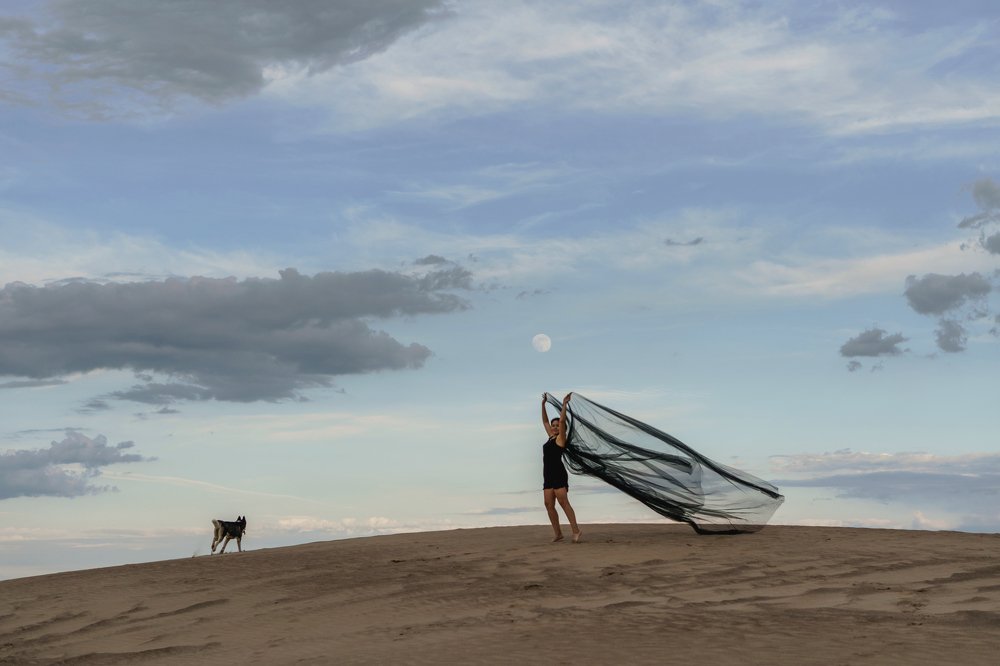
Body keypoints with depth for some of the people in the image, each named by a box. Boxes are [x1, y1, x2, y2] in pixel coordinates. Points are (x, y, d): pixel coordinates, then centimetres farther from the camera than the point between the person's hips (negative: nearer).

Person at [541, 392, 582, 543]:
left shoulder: (560, 438, -2)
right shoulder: (551, 437, 18)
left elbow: (562, 420, -14)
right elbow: (545, 421, 27)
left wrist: (564, 404, -13)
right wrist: (543, 404, 26)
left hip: (559, 475, -8)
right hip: (548, 475, 8)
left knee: (564, 503, -14)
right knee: (549, 504, 2)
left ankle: (576, 531, -16)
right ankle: (558, 533, 4)